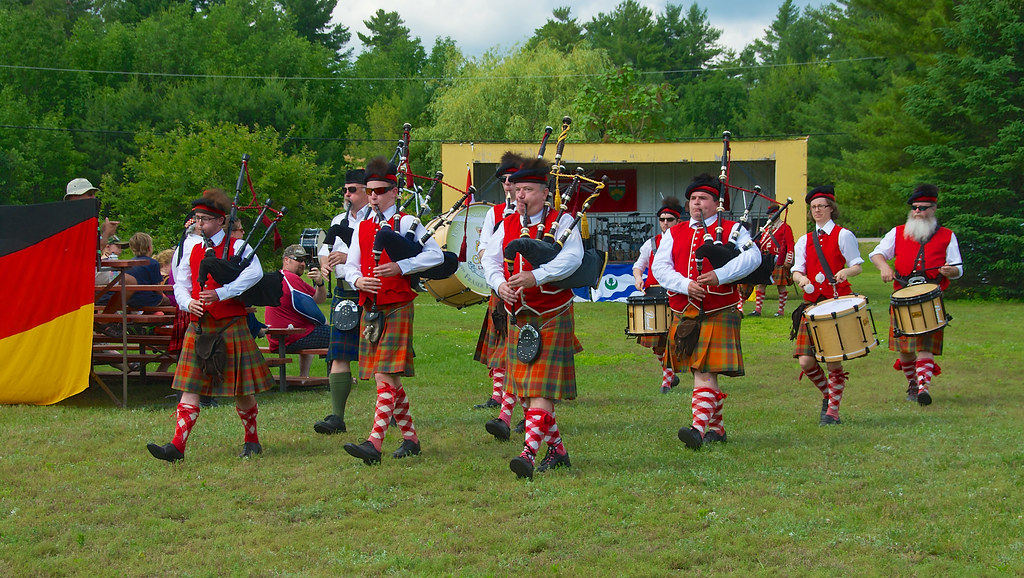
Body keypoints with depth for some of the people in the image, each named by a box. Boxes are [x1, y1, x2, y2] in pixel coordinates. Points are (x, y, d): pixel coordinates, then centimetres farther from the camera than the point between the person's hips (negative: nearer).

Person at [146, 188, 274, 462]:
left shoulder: (237, 247, -3)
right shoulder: (191, 248, 11)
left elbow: (254, 273, -21)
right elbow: (180, 283, 10)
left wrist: (220, 293, -29)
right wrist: (188, 302, -13)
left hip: (231, 326, -3)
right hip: (199, 326, 4)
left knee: (242, 391, 5)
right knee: (190, 388, -4)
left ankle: (252, 441, 23)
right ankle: (177, 446, -9)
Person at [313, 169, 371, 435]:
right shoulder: (339, 221, 17)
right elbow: (326, 250, 21)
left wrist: (349, 257, -23)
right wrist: (325, 264, -2)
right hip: (343, 294, 5)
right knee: (339, 357, -3)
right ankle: (337, 417, -6)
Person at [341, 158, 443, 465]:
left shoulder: (407, 223, -1)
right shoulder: (362, 228, 14)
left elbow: (436, 255, -8)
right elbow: (350, 265, 14)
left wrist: (400, 267, -19)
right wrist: (358, 280, -9)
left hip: (397, 309, -6)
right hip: (370, 310, 6)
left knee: (386, 376, -15)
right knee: (388, 381, 10)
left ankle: (374, 442, -24)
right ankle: (410, 438, 21)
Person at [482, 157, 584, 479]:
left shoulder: (562, 222, -5)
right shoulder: (507, 225, 11)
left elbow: (572, 257, -20)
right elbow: (490, 259, 6)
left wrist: (535, 276, -32)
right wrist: (499, 284, -17)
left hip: (552, 318, -6)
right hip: (518, 319, 6)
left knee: (542, 388, -12)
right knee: (527, 388, 10)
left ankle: (529, 453, -22)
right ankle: (557, 450, 23)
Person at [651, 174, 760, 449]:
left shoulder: (732, 229, 5)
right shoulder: (674, 233, 15)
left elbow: (752, 257, -12)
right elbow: (659, 266, 3)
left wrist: (719, 275, -25)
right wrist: (685, 285, -15)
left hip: (718, 314, -5)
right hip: (684, 313, 5)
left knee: (705, 372, -14)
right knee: (703, 373, 11)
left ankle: (699, 428, -24)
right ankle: (717, 428, 22)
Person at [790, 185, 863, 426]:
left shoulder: (843, 235, 4)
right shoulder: (804, 241, 16)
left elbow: (857, 266, 2)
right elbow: (796, 271, 10)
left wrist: (846, 272, -20)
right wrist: (801, 278, -13)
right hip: (812, 304, 4)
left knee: (833, 359, -7)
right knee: (806, 361, -4)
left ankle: (833, 410, 4)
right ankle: (828, 394, 22)